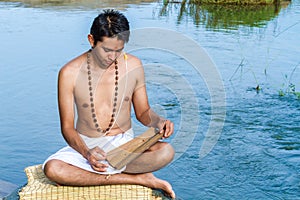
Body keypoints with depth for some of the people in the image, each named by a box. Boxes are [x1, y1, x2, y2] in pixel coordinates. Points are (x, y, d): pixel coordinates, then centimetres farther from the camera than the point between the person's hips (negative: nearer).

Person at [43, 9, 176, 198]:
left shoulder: (133, 66, -3)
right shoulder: (70, 73, -9)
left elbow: (143, 112, 9)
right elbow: (67, 127, -7)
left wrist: (159, 121, -15)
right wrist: (86, 153, -27)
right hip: (85, 145, 0)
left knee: (166, 151, -29)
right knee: (53, 169, -33)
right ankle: (137, 178, -24)